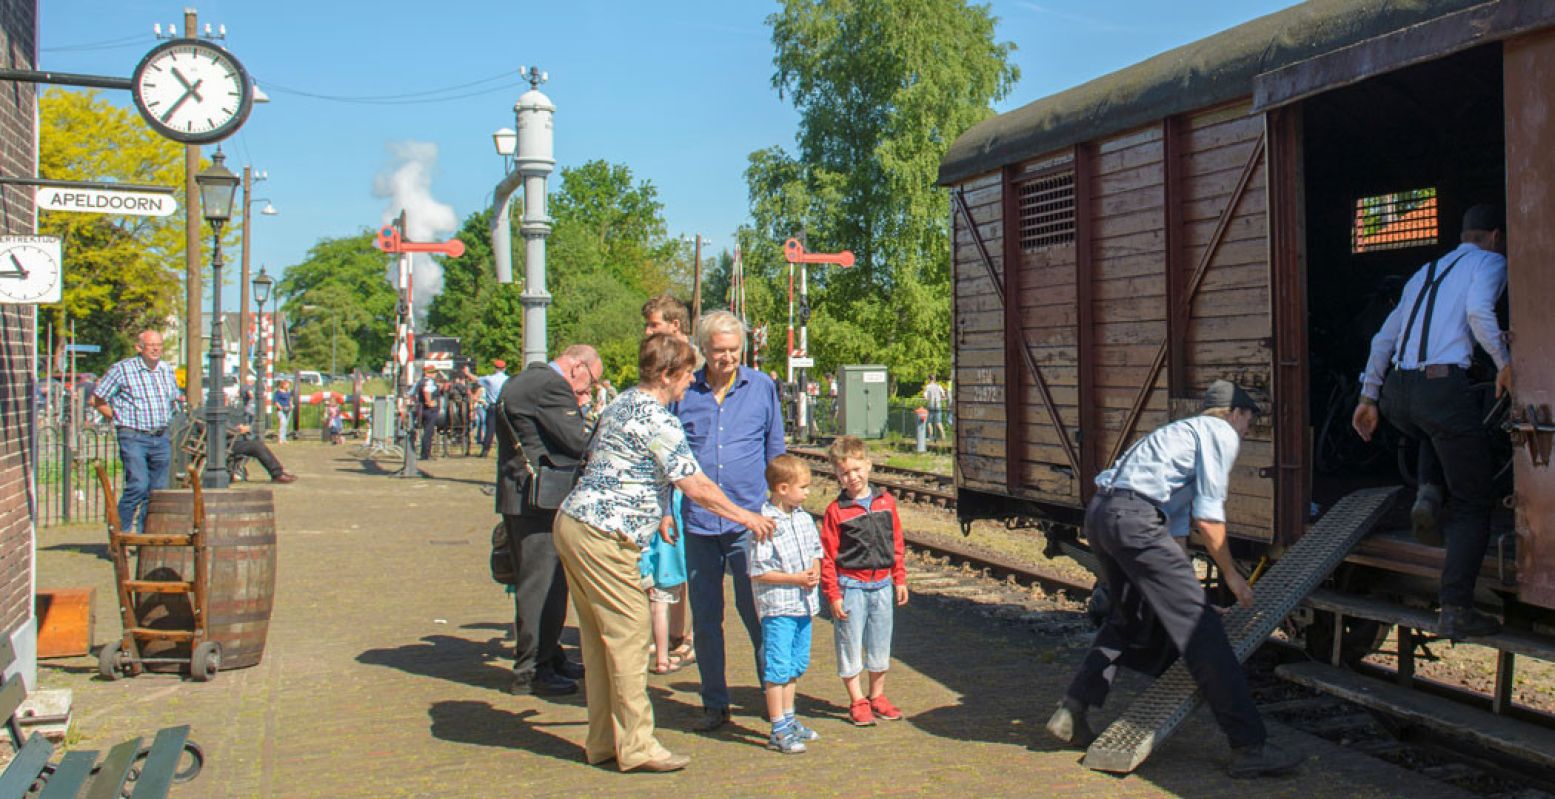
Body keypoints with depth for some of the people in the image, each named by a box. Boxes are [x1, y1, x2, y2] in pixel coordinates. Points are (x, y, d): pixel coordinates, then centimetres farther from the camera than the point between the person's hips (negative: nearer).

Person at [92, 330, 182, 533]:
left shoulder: (167, 370, 14)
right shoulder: (122, 369, -3)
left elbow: (176, 398, 29)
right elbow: (97, 400, 0)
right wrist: (120, 418, -2)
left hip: (161, 439, 6)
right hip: (134, 438, -6)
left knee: (157, 489, 6)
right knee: (138, 485, -17)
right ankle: (122, 531, -5)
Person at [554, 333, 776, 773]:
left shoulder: (622, 404, 16)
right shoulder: (658, 420, -14)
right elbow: (696, 487, -14)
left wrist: (656, 515, 32)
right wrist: (745, 517, -1)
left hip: (573, 523, 10)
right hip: (602, 537, -10)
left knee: (599, 637, 13)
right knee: (629, 635, -4)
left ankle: (603, 740, 21)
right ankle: (636, 747, 2)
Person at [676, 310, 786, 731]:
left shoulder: (762, 387, 4)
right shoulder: (685, 392, 4)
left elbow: (775, 452, 11)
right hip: (698, 522, 2)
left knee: (756, 611, 3)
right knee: (704, 617, 8)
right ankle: (714, 703, 20)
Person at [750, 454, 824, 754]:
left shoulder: (804, 518, 6)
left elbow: (816, 548, 18)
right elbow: (758, 572, -17)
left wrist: (815, 570, -3)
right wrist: (796, 578, -18)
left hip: (803, 605, 8)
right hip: (777, 607, -8)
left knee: (796, 666, 17)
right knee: (778, 669, -3)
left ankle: (789, 719, 31)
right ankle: (778, 731, 5)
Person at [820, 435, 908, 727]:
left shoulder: (886, 503, 2)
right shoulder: (835, 511, -9)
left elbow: (897, 544, 11)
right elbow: (827, 556, -8)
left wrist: (899, 579, 10)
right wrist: (833, 594, -11)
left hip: (881, 585, 4)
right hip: (851, 587, -4)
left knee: (880, 644, 13)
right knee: (850, 645, 3)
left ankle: (877, 696, 29)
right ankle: (857, 701, 16)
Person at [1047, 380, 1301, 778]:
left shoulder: (1185, 431, 33)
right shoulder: (1221, 434, 5)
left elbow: (1178, 518, 37)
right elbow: (1207, 518, -4)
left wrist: (1180, 579, 40)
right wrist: (1231, 574, 8)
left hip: (1098, 513, 10)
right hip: (1134, 518, -10)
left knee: (1128, 617, 26)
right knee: (1199, 625, -6)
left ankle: (1071, 714, 25)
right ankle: (1249, 746, -5)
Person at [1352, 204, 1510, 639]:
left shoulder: (1425, 272, 27)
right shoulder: (1489, 262, 9)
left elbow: (1384, 337, 23)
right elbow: (1479, 311, -14)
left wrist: (1368, 397, 25)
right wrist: (1505, 363, -4)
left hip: (1395, 392, 6)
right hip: (1442, 386, -6)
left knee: (1435, 434, 41)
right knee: (1474, 502, 5)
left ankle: (1428, 494, 13)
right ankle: (1456, 611, -1)